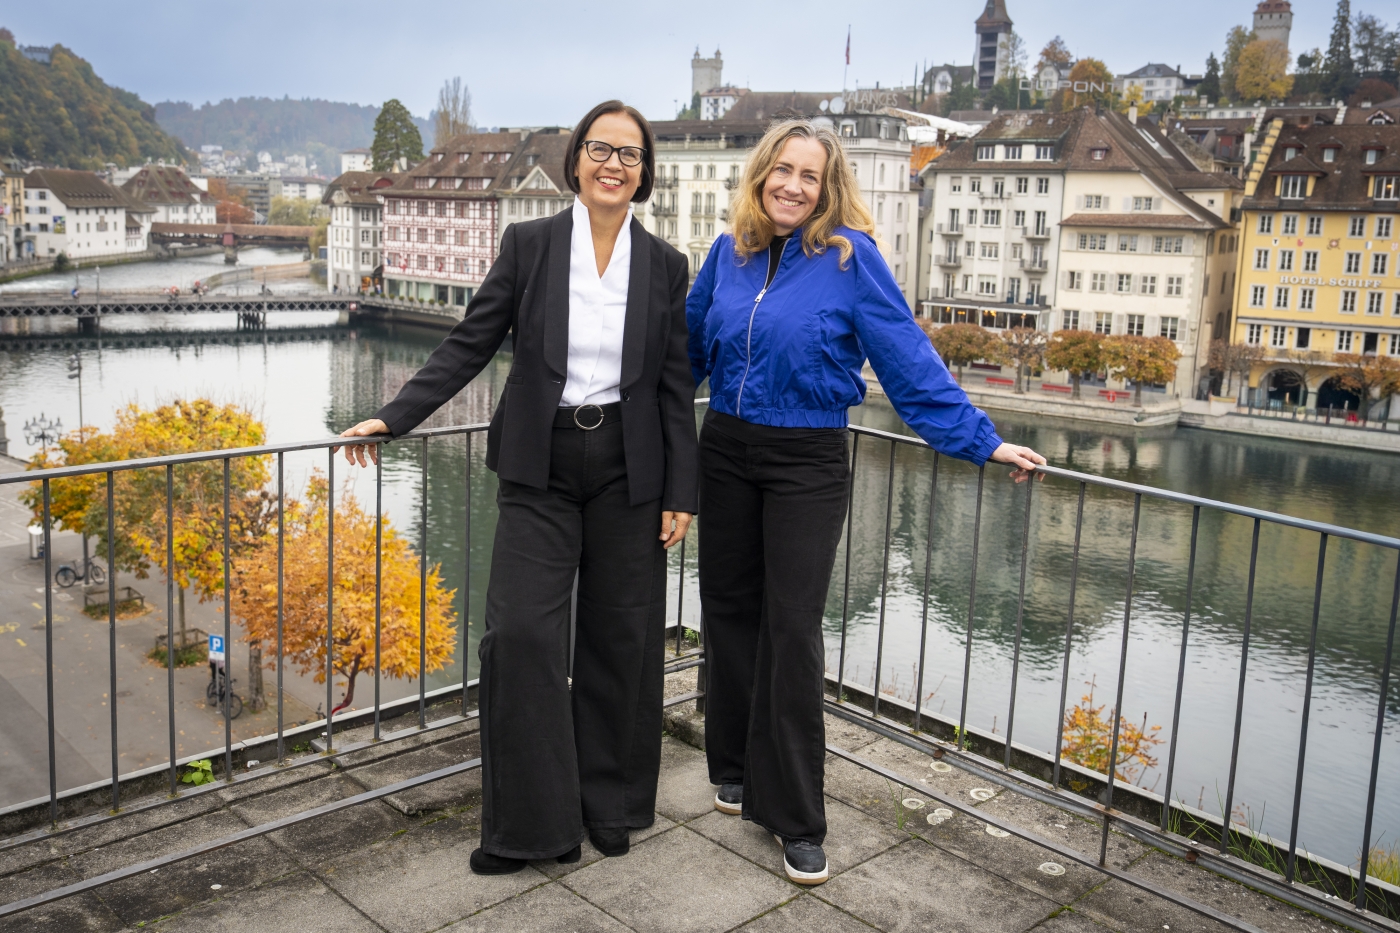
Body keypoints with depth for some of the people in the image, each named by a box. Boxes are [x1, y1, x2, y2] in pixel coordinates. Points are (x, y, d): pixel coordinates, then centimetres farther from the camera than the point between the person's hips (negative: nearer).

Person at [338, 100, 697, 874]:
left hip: (628, 470, 1)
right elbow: (469, 346, 1)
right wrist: (395, 417, -6)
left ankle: (610, 803, 27)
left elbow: (675, 388, 4)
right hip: (540, 468, -1)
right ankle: (533, 820, 9)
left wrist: (680, 494, 0)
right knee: (520, 631, -6)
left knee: (620, 637, 8)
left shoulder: (665, 266, 4)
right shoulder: (528, 244, 1)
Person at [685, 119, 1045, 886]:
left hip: (806, 464, -4)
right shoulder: (728, 253, 4)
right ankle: (736, 768, 31)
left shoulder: (849, 256, -10)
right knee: (729, 611, 11)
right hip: (725, 452, 5)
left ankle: (796, 820, 7)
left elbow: (909, 359, -10)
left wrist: (980, 440, -11)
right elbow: (690, 343, 17)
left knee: (792, 629, -4)